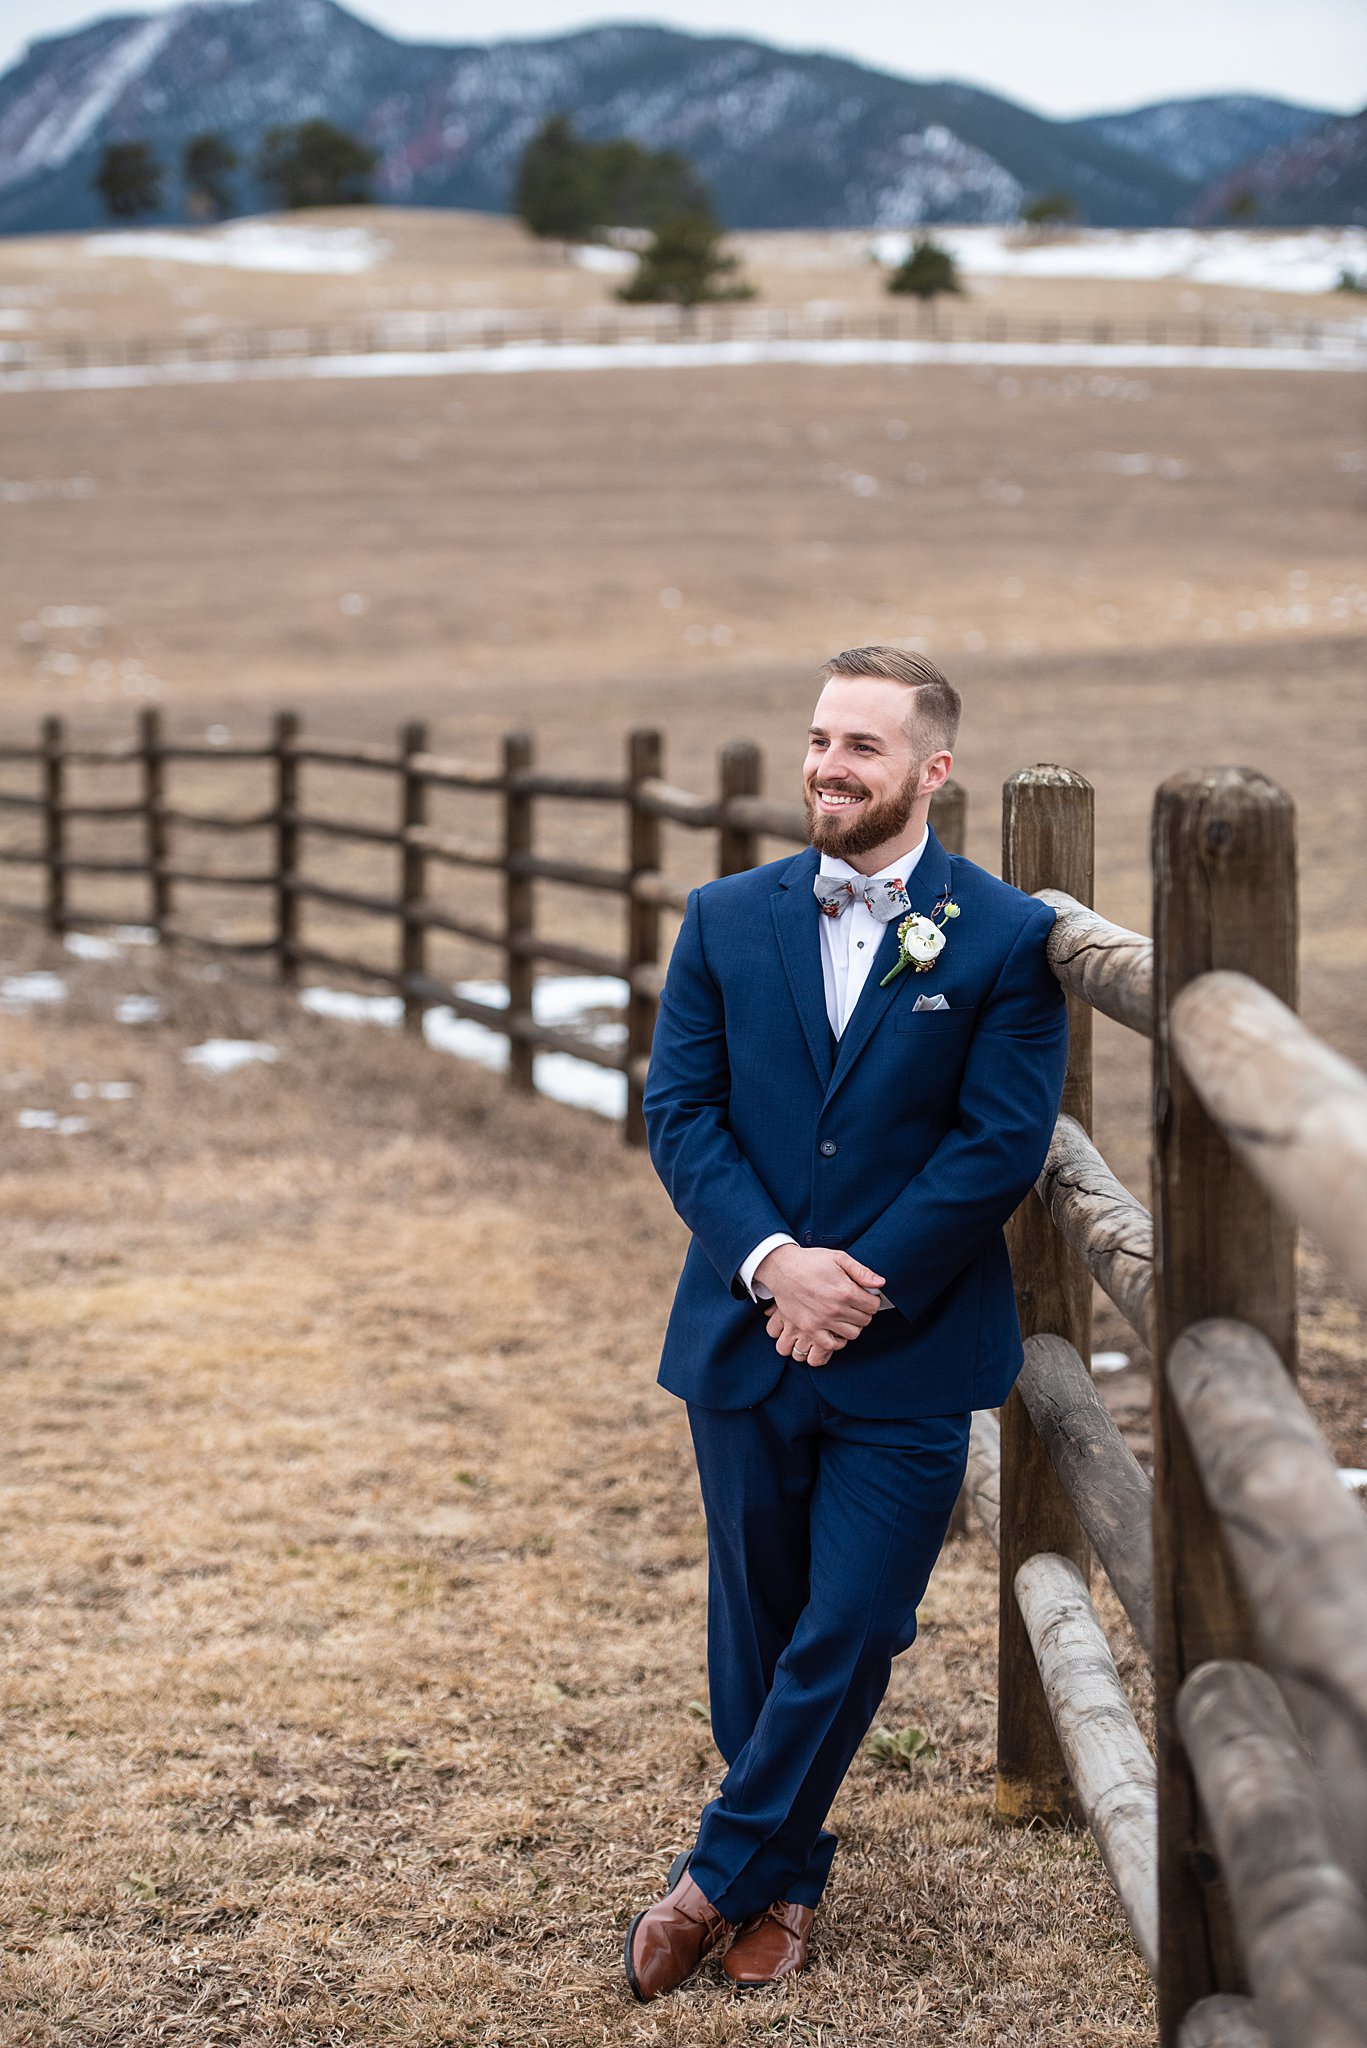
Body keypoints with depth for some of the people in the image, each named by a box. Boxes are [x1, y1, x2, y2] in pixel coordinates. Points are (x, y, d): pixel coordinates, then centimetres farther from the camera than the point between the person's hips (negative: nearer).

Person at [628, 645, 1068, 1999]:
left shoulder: (1004, 939, -5)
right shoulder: (728, 920, 4)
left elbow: (1002, 1144, -10)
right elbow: (678, 1111, 0)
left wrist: (857, 1287, -15)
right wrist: (773, 1262, -15)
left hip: (907, 1358, -3)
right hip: (744, 1335, 3)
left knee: (849, 1632, -2)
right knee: (756, 1625, 13)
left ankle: (720, 1877, 14)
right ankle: (787, 1881, 30)